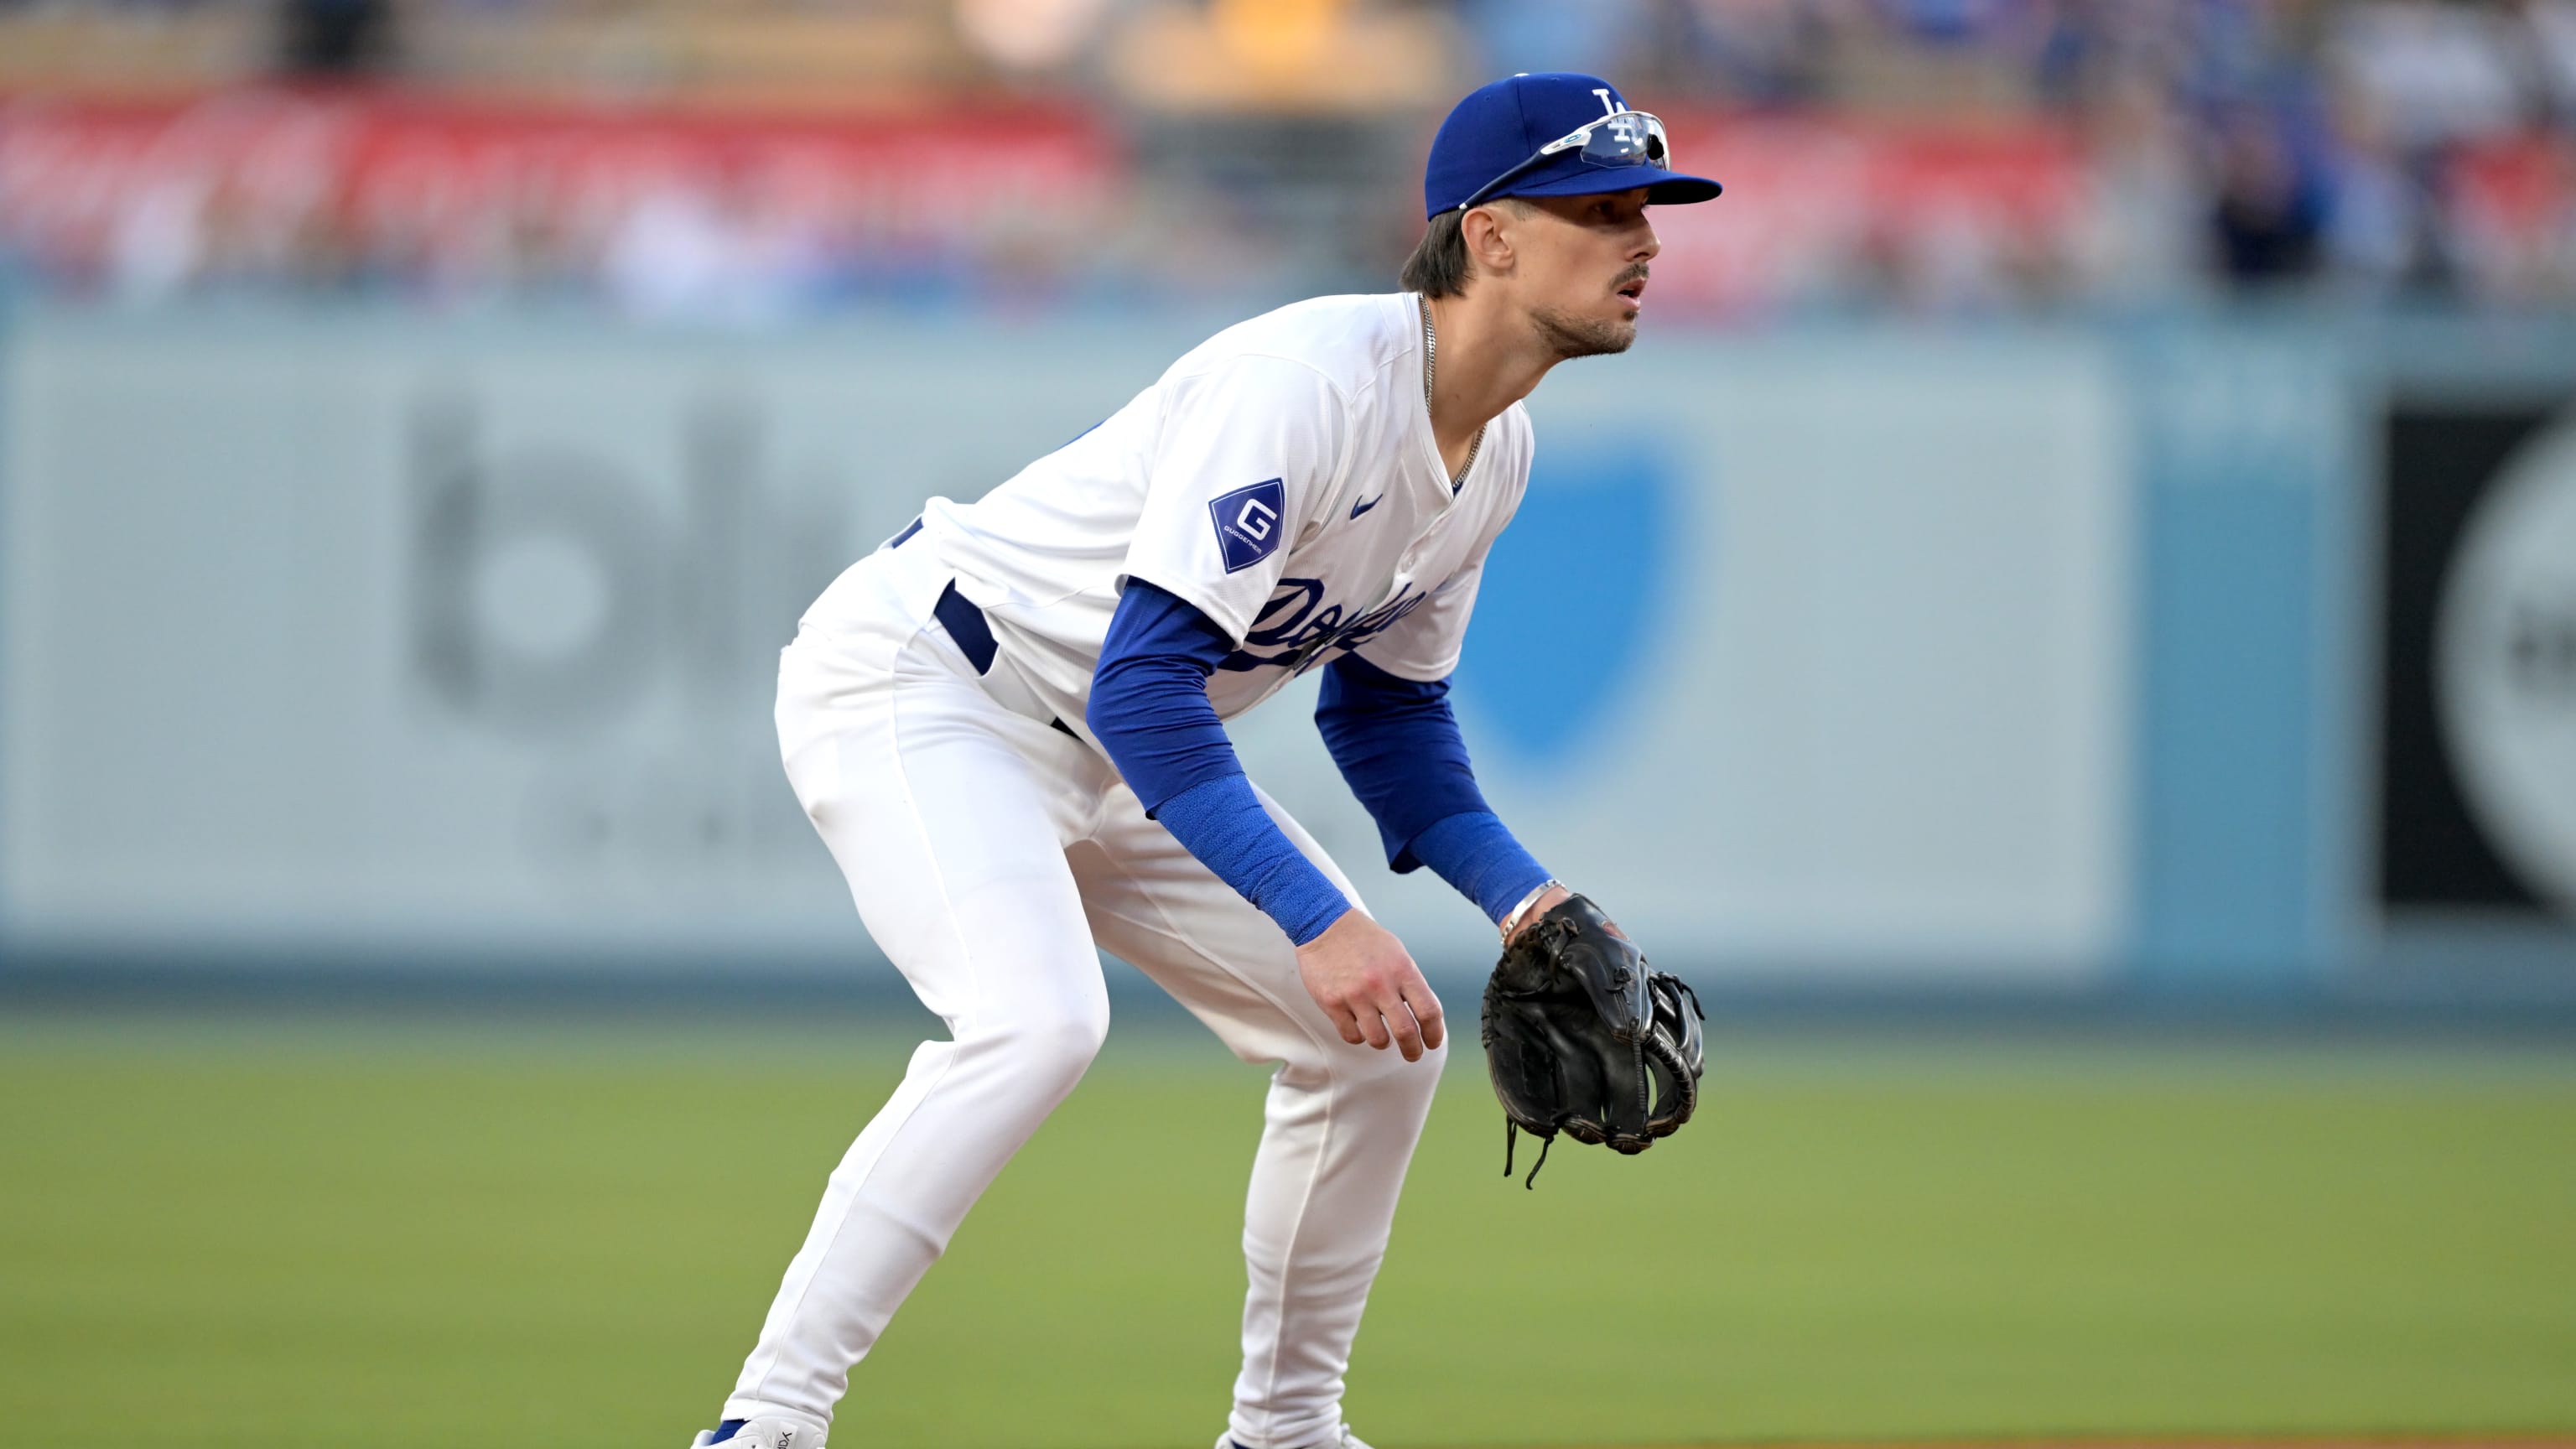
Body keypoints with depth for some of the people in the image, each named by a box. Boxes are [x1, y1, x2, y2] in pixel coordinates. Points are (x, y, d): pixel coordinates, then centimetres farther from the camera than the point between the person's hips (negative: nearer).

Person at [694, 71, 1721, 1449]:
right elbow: (1144, 689, -33)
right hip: (919, 679, -10)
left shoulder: (1497, 452, 1)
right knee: (1035, 1018, -32)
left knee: (1377, 1035, 7)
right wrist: (1317, 920, -36)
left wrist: (1522, 896, -1)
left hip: (1114, 762, 10)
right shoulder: (1305, 387, -29)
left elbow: (1386, 709, 13)